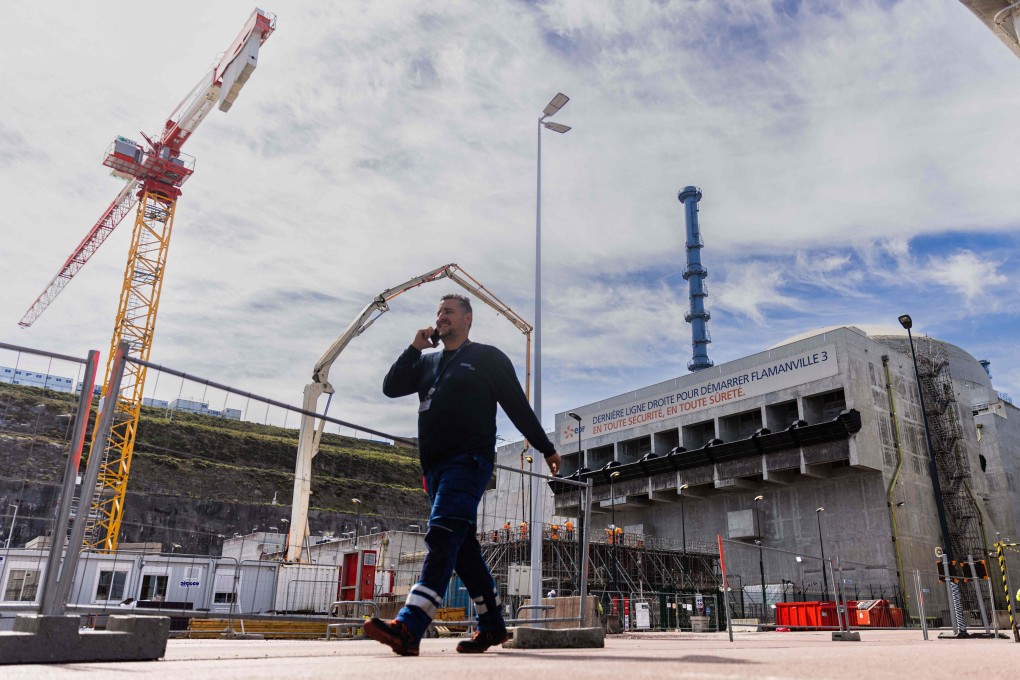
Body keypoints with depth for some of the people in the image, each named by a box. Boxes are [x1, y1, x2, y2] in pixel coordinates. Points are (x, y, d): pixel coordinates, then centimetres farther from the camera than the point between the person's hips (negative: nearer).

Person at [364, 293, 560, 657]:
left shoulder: (487, 358, 5)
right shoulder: (428, 362, 22)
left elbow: (518, 406, 6)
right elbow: (391, 388, 13)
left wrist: (546, 448, 7)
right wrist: (415, 347, 4)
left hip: (469, 460, -7)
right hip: (434, 466, 7)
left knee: (443, 536, -20)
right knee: (463, 547, 8)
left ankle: (408, 628, -29)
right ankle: (492, 625, 17)